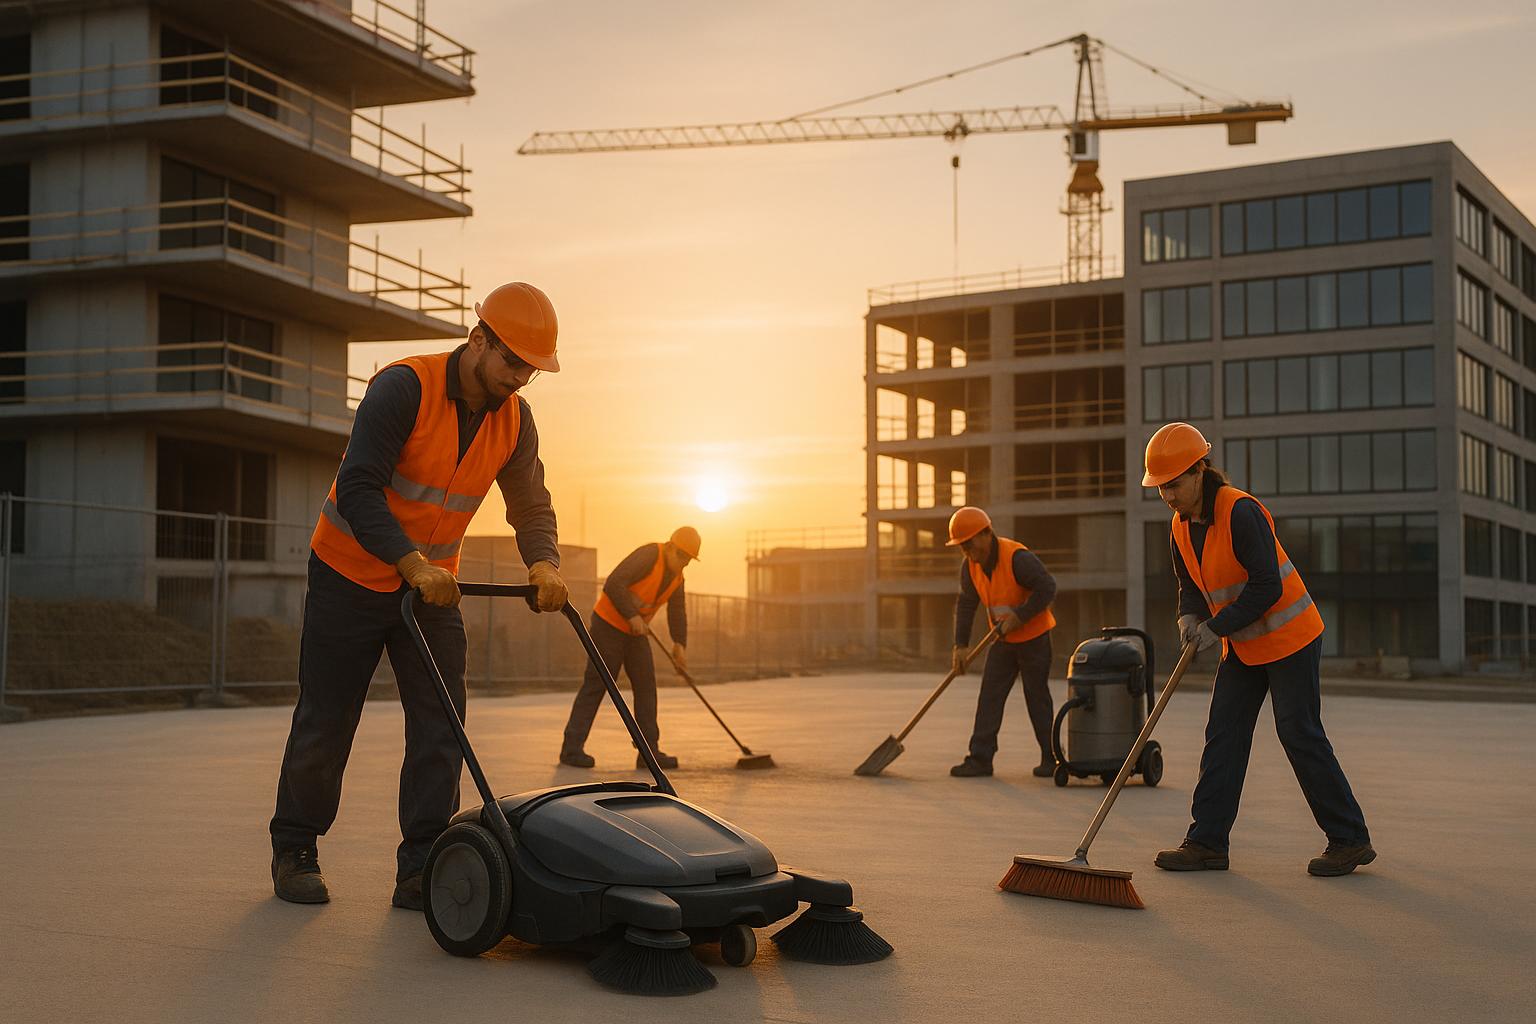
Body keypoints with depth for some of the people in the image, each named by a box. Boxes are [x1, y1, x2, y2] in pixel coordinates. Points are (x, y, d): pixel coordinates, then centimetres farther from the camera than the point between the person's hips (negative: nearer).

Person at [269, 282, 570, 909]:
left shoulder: (514, 421, -3)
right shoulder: (405, 387, -22)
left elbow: (531, 505, 2)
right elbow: (358, 488, -28)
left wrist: (543, 563, -20)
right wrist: (413, 564, -38)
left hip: (435, 585, 5)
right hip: (351, 575, -5)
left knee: (440, 726, -4)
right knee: (324, 722, 4)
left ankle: (421, 873, 2)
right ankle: (293, 851, 22)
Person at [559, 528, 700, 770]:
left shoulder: (677, 578, 5)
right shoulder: (648, 555, -22)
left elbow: (677, 612, 5)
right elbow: (614, 584, -29)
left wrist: (680, 644, -9)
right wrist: (632, 616, -29)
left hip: (636, 632, 8)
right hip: (609, 623, -8)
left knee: (646, 685, 2)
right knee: (595, 685, -8)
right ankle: (572, 748, -4)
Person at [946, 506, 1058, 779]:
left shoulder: (1018, 558, -24)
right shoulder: (970, 566, -2)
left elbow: (1047, 588, -26)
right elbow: (966, 604, 2)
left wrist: (1019, 617, -27)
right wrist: (960, 645, -4)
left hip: (1034, 636, -6)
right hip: (1003, 641, 6)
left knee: (1037, 698, 0)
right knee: (989, 697, -1)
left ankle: (1051, 758, 12)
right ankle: (980, 758, 0)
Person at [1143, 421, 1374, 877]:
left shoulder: (1241, 512, -23)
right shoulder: (1181, 528, 3)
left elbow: (1267, 586, -26)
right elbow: (1191, 585, 14)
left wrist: (1217, 627, -23)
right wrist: (1190, 616, -7)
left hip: (1289, 637, -8)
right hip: (1243, 647, 8)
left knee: (1300, 735, -6)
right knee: (1223, 736, 3)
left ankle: (1350, 840, 6)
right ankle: (1208, 842, 6)